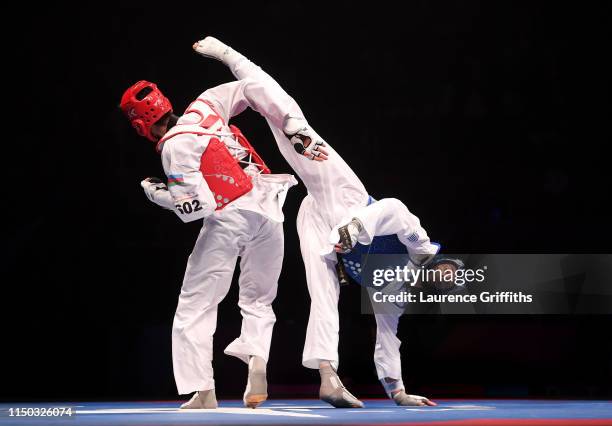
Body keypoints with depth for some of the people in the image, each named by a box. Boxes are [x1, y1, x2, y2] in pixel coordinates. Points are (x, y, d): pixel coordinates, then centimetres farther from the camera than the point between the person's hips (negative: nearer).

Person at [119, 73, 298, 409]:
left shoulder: (174, 148, -10)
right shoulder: (203, 108, 8)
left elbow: (197, 206, -14)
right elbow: (251, 89, 17)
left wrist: (155, 192, 1)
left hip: (227, 221, -6)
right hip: (268, 211, 6)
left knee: (195, 306, 5)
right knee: (258, 300, 19)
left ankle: (202, 391, -2)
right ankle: (257, 360, -7)